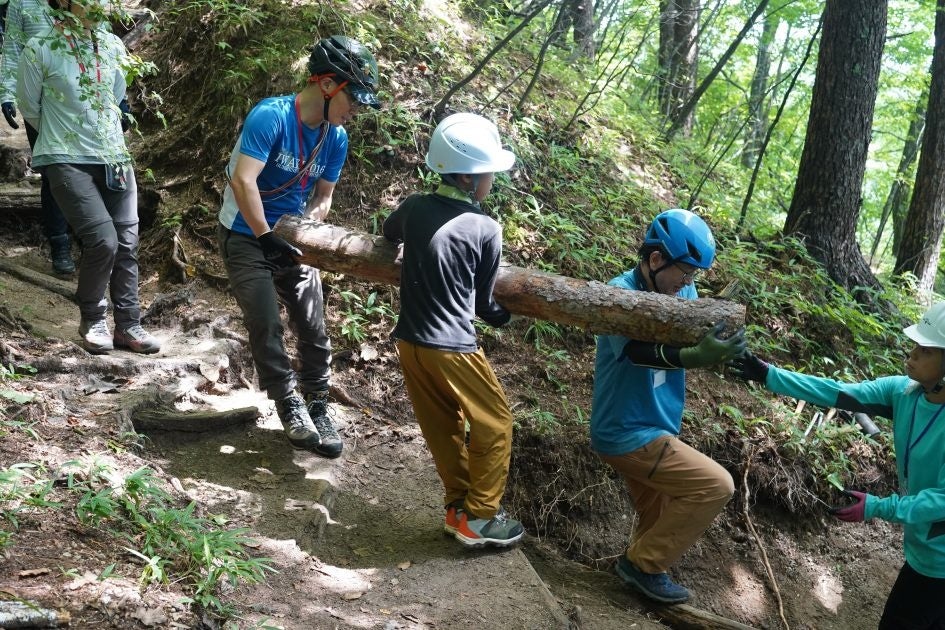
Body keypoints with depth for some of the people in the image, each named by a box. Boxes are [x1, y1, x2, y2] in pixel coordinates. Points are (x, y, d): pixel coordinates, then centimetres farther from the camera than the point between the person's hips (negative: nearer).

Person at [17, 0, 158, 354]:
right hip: (68, 161, -5)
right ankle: (92, 321, 7)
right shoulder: (39, 50, -9)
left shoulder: (112, 45, 6)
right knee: (102, 240, -15)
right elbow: (30, 109, 3)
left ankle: (127, 326, 13)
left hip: (115, 158, 5)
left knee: (127, 243, 2)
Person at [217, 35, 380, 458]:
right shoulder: (271, 116, -24)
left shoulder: (336, 138, -4)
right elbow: (243, 180, -30)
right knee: (266, 324, -12)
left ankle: (317, 408, 16)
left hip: (292, 236, 5)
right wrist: (267, 237, -25)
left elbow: (323, 197, 4)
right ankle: (290, 406, 4)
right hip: (246, 234, -5)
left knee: (314, 327, 1)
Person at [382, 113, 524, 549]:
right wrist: (506, 315, 18)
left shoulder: (414, 208, 0)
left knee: (442, 428, 18)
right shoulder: (486, 229, -13)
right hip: (452, 348, -6)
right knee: (493, 423, 10)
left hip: (409, 341, 6)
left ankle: (458, 507, 29)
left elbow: (389, 232, 26)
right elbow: (482, 302, -2)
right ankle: (478, 517, 15)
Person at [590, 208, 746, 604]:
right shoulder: (622, 293, -22)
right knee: (716, 486, -9)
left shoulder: (682, 293, 2)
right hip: (627, 433, -8)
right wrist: (695, 357, -55)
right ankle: (644, 563, 2)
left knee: (659, 517, 19)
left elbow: (704, 329, -5)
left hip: (645, 429, 8)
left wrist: (725, 346, -28)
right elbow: (638, 352, -38)